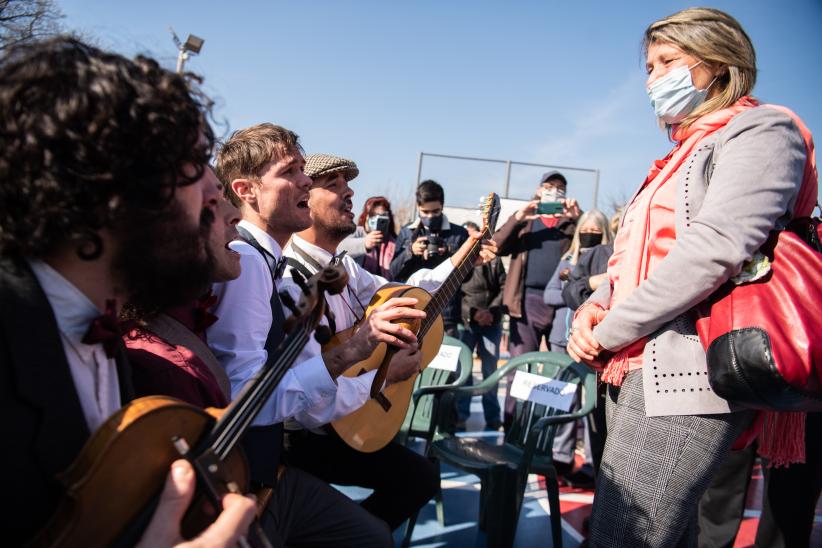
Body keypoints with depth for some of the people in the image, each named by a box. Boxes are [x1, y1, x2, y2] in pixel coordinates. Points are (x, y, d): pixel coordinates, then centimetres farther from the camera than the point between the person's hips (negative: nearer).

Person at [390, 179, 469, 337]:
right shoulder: (406, 233, 9)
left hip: (446, 315, -1)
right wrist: (410, 252, -11)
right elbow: (393, 271, 6)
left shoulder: (459, 234, 4)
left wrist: (449, 256, -15)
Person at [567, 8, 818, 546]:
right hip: (637, 371, 9)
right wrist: (596, 305, 2)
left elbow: (715, 248, -19)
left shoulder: (761, 130, -2)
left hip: (684, 375, -9)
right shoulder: (683, 152, 24)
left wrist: (610, 332, -14)